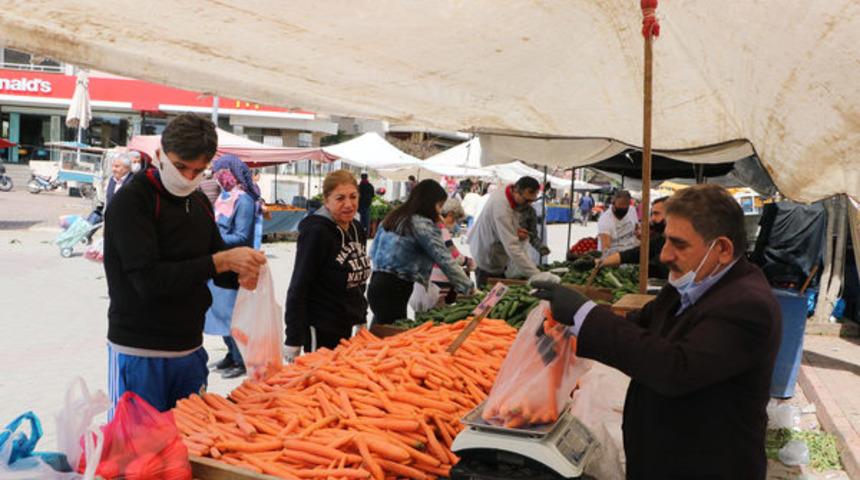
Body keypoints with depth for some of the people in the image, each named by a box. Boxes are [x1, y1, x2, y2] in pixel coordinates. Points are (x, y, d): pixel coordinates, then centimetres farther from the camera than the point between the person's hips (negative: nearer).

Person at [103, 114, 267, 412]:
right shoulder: (131, 201, -12)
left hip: (190, 351, 7)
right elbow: (147, 279, -23)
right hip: (139, 354, -6)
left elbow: (218, 274, 13)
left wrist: (241, 275, -10)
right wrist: (220, 261, -26)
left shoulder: (199, 203, 10)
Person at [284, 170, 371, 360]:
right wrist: (293, 341, -17)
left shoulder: (356, 229, 4)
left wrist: (361, 319, 17)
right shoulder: (316, 232, -18)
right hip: (320, 332, -7)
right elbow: (298, 289, -17)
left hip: (346, 329, 7)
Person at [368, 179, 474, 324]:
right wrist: (470, 288, -7)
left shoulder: (393, 217, 13)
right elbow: (445, 260, -13)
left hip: (376, 283, 9)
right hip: (394, 289, -9)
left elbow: (373, 251, 19)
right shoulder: (423, 225, -12)